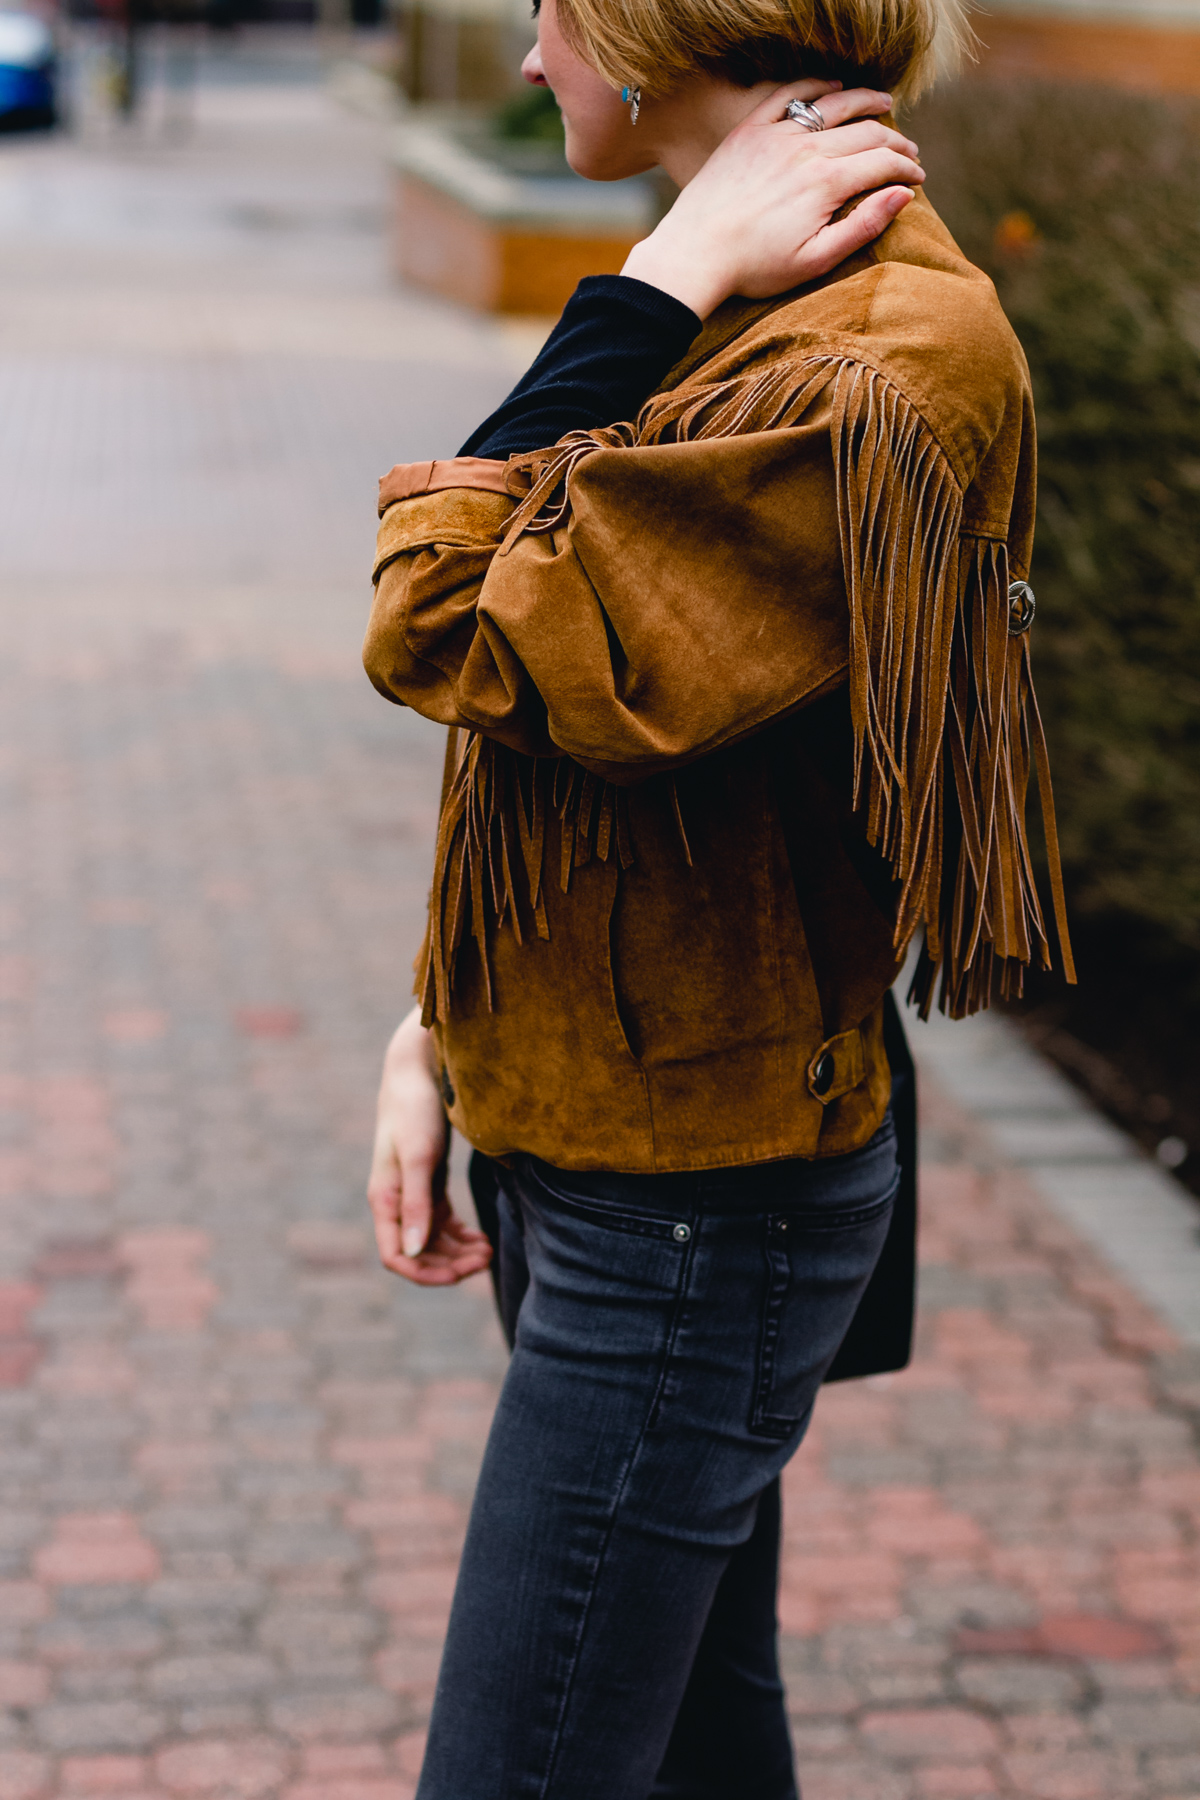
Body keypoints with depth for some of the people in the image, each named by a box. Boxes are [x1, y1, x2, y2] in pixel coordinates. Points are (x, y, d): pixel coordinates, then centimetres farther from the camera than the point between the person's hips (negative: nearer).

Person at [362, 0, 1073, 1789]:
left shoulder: (873, 354, -22)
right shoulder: (746, 305, 10)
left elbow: (463, 638, -26)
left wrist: (649, 297, -18)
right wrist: (441, 1034, 11)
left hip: (693, 1210, -10)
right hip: (610, 1145, 10)